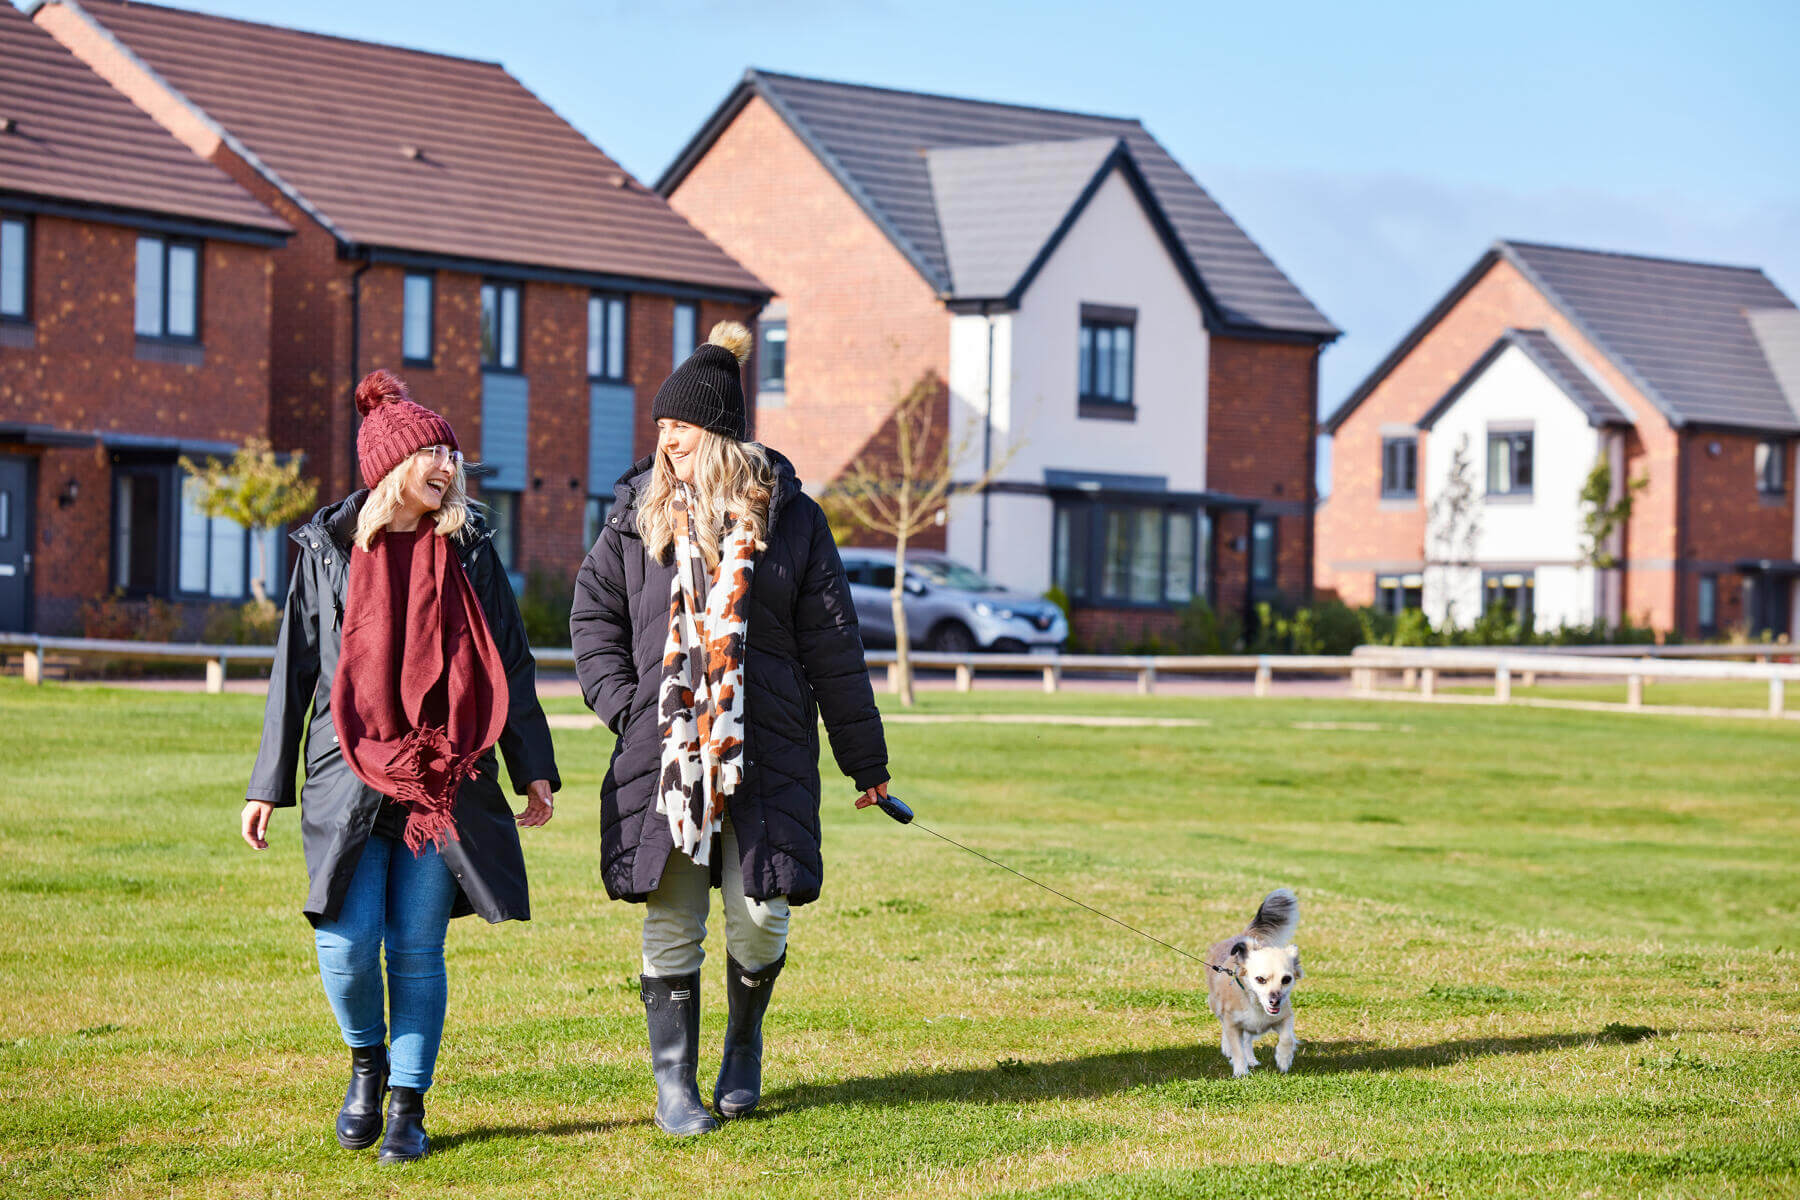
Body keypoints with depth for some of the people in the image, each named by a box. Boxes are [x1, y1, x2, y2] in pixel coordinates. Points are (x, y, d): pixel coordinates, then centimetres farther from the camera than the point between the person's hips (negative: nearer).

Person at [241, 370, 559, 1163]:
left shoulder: (468, 549, 8)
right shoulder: (329, 548, 5)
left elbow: (510, 664, 13)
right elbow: (294, 669, 8)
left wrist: (533, 768, 7)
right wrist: (268, 785, 7)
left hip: (447, 781, 1)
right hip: (352, 779, -1)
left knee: (417, 950, -1)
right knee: (347, 945, -12)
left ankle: (407, 1109, 11)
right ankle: (367, 1062, 17)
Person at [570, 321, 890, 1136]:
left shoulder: (787, 516, 3)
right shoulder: (639, 511, 6)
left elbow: (831, 644, 6)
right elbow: (593, 615, 13)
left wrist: (864, 760, 7)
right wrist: (622, 703, -3)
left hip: (766, 750, -1)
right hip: (662, 750, 1)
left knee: (760, 914, -5)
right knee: (671, 918, 1)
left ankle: (743, 1041, 24)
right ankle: (674, 1084, 11)